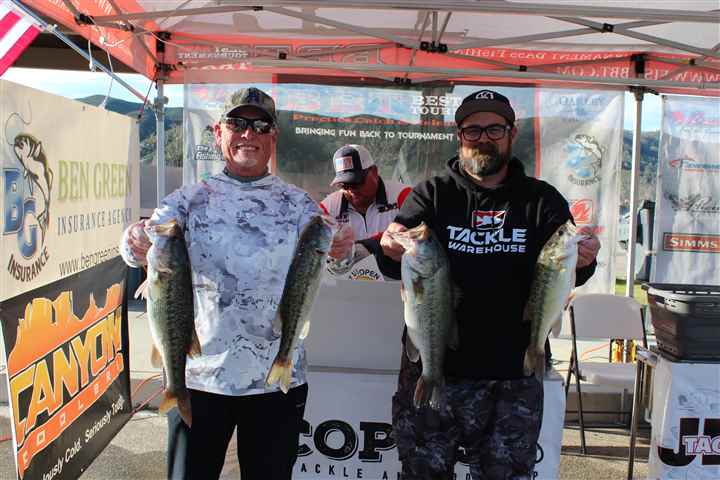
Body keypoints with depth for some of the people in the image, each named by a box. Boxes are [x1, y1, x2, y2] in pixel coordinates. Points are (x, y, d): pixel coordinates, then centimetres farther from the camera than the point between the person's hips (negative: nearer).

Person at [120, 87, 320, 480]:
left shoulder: (297, 204, 4)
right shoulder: (190, 199, 2)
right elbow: (147, 244, -13)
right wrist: (138, 242, -36)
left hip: (278, 377, 1)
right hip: (197, 374, 0)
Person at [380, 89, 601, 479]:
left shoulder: (541, 200, 7)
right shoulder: (431, 195, 5)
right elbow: (395, 259, -7)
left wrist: (581, 261, -26)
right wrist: (392, 247, -32)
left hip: (514, 378, 1)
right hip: (432, 370, 0)